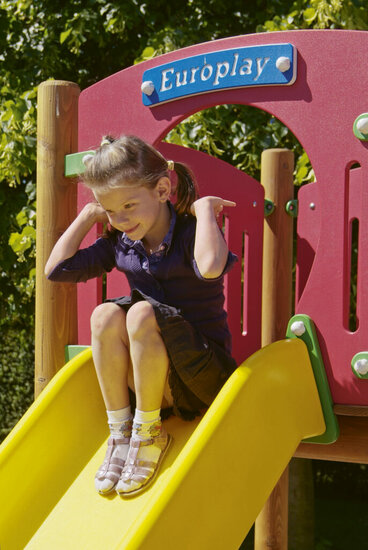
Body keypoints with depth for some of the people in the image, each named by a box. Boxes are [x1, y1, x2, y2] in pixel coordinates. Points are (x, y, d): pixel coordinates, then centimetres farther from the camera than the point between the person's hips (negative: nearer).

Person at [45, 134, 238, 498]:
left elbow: (210, 268, -38)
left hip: (201, 378, -6)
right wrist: (87, 216, 8)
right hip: (146, 381, 6)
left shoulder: (190, 232, -13)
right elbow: (57, 268, 8)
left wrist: (203, 208, -25)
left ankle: (149, 432, -17)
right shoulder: (120, 243, 6)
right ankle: (120, 431, -13)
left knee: (142, 314, -29)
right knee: (106, 315, -20)